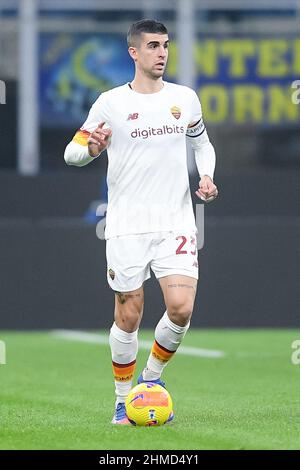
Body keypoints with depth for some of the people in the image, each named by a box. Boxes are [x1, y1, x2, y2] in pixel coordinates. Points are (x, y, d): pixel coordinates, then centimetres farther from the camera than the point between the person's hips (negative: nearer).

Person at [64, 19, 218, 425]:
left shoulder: (185, 98, 8)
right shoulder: (110, 103, -1)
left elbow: (202, 142, 24)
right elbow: (72, 152, 2)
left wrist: (206, 176, 5)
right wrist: (90, 149, -20)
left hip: (176, 221, 2)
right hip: (127, 225, -2)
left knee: (181, 308, -11)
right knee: (129, 316, 0)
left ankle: (153, 376, 15)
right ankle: (123, 399, 18)